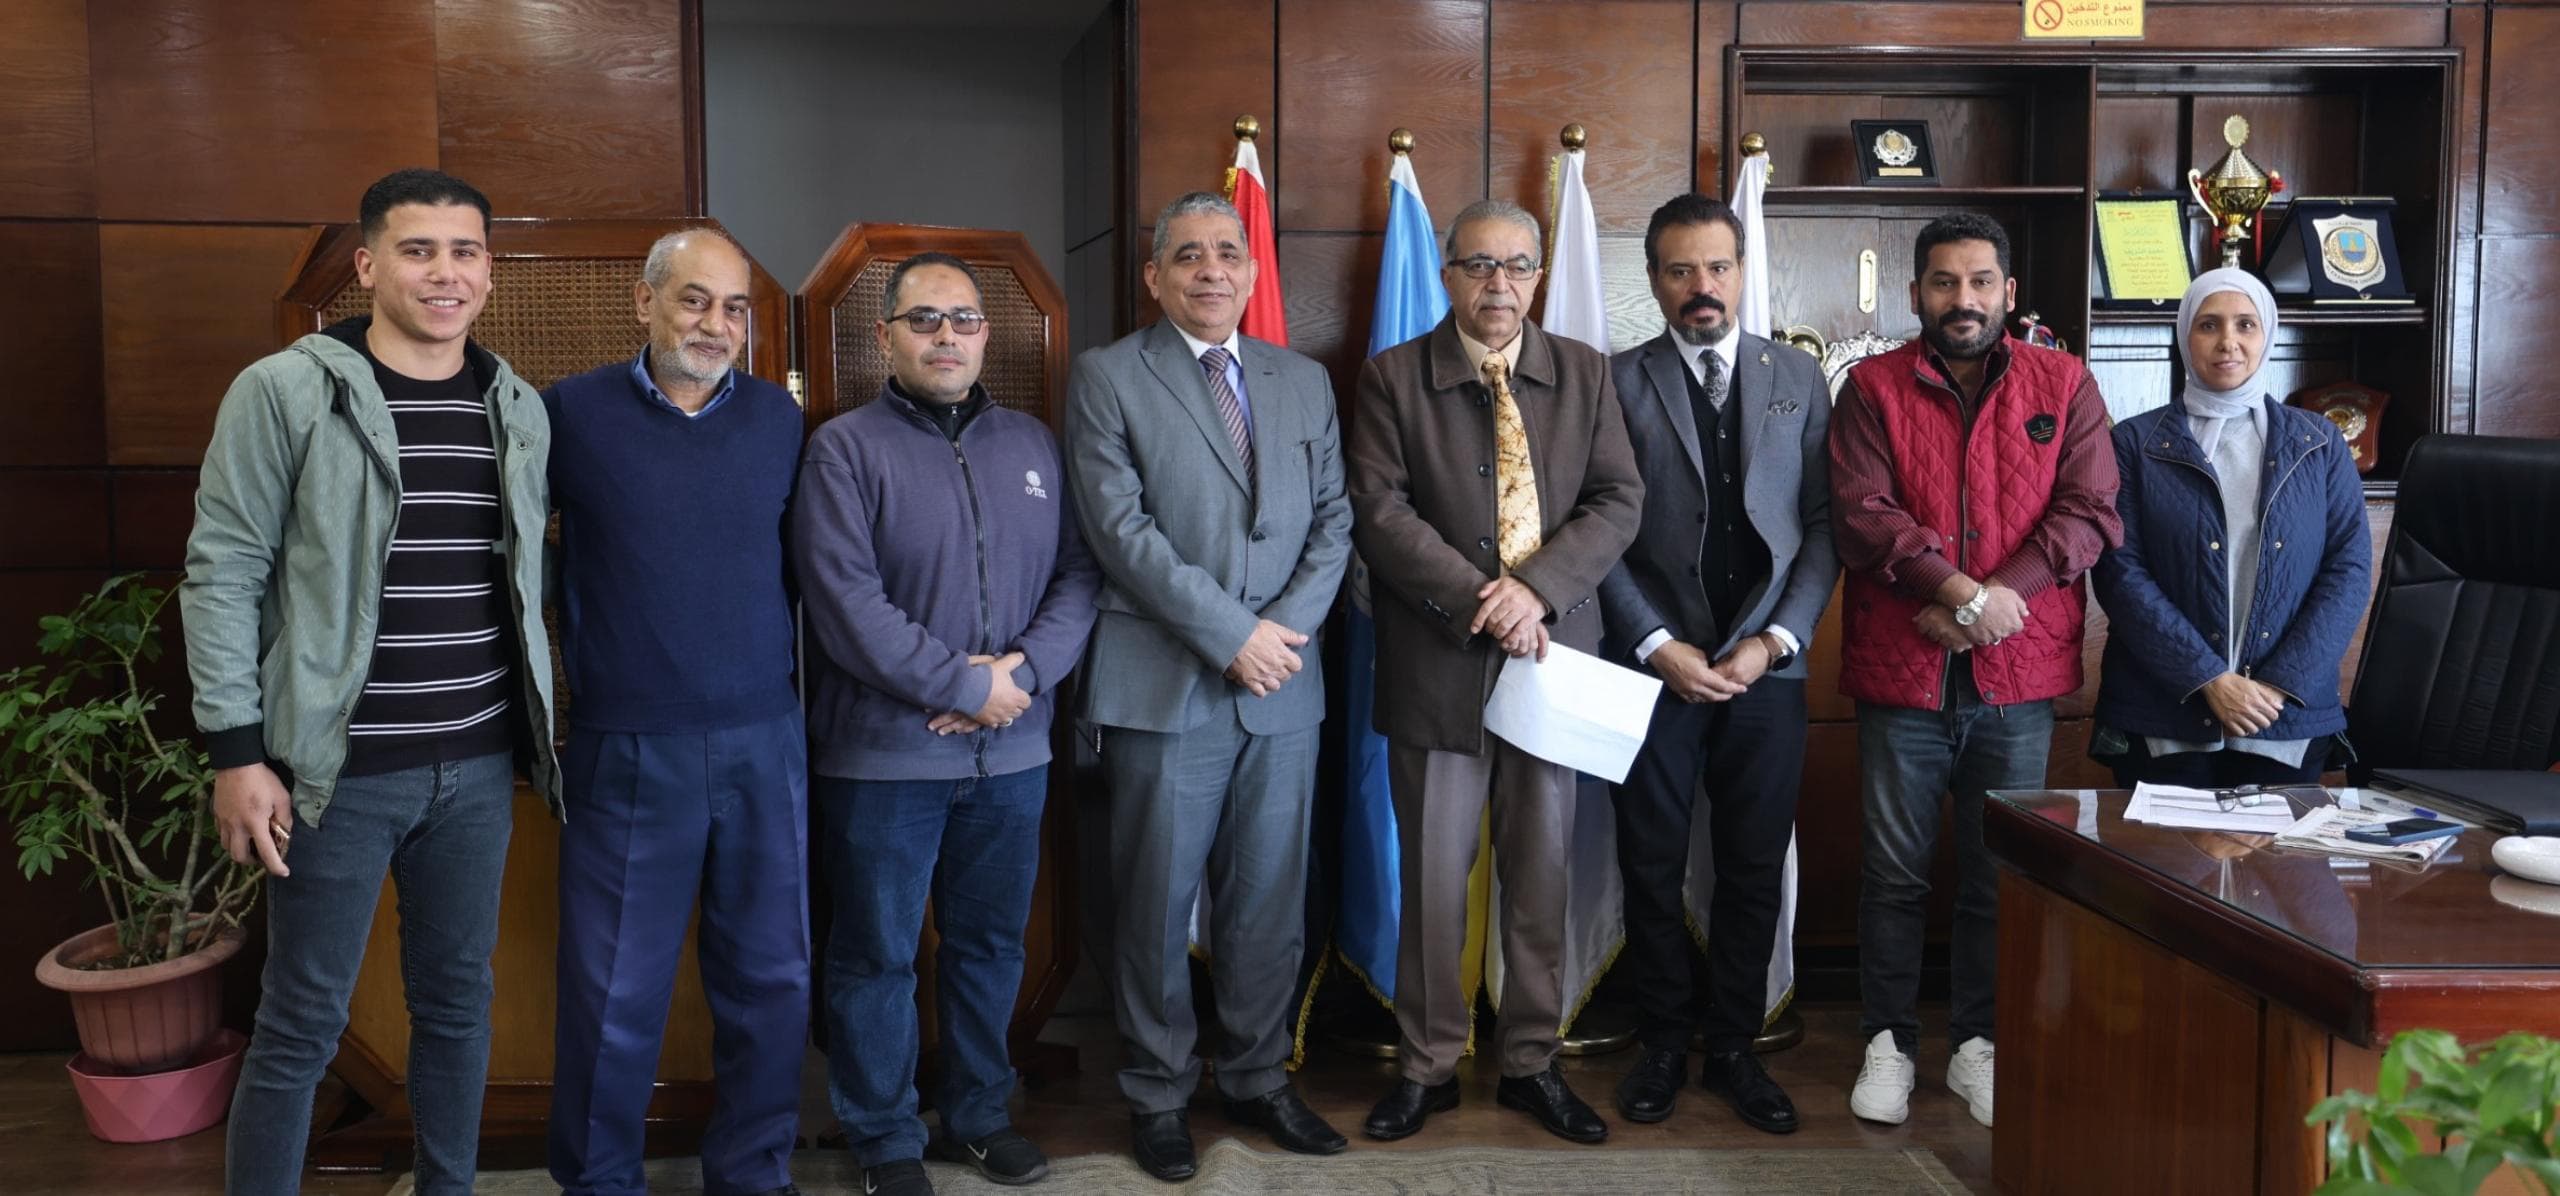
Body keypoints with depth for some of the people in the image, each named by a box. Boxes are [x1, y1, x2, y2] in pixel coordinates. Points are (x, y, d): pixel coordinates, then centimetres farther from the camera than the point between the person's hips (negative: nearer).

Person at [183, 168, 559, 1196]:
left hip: (479, 766, 5)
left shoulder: (520, 409, 7)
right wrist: (236, 750, -11)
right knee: (301, 1024, 4)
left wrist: (543, 723, 12)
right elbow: (223, 572, -7)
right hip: (340, 768, -4)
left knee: (458, 1000, 15)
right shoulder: (283, 392, -7)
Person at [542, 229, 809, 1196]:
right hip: (626, 752, -2)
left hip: (765, 744, 3)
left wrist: (784, 667, 9)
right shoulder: (571, 411, -2)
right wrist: (579, 643, 7)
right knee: (614, 993, 6)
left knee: (772, 979, 11)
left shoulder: (780, 417, 6)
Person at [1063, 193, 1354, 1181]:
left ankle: (1258, 1078, 27)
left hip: (1284, 686, 4)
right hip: (1163, 685, -4)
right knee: (1156, 906, 5)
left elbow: (1333, 518, 9)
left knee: (1269, 902, 11)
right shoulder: (1107, 377, -1)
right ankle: (1158, 1095, 21)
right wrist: (1231, 634, -14)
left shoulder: (1305, 382, 13)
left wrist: (1289, 625, -8)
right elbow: (1121, 527, -11)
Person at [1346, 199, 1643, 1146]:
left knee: (1543, 873, 9)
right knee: (1432, 875, 5)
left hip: (1552, 653, 2)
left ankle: (1532, 1063, 23)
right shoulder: (1392, 377, 1)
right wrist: (1477, 598, -16)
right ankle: (1426, 1066, 19)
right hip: (1436, 663, -2)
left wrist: (1538, 588, -14)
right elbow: (1379, 509, -8)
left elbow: (1618, 500, 1)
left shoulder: (1583, 374, 8)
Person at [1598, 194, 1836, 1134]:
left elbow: (1823, 527, 4)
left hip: (1766, 668, 2)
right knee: (1652, 869, 7)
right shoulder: (1617, 383, 1)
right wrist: (1662, 647, -10)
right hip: (1656, 666, -1)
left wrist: (1774, 640, -6)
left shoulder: (1800, 380, 8)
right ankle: (1662, 1044, 22)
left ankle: (1734, 1047, 21)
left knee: (1755, 871, 7)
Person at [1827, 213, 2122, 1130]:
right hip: (1901, 670, -1)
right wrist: (1956, 588, -20)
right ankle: (1887, 1042, 20)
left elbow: (2089, 512, -2)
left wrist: (2004, 594, -15)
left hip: (2020, 674, 1)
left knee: (1999, 873, 9)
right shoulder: (1872, 388, 3)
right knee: (1894, 869, 7)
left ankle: (1977, 1043, 23)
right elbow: (1861, 513, -8)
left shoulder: (2064, 385, 7)